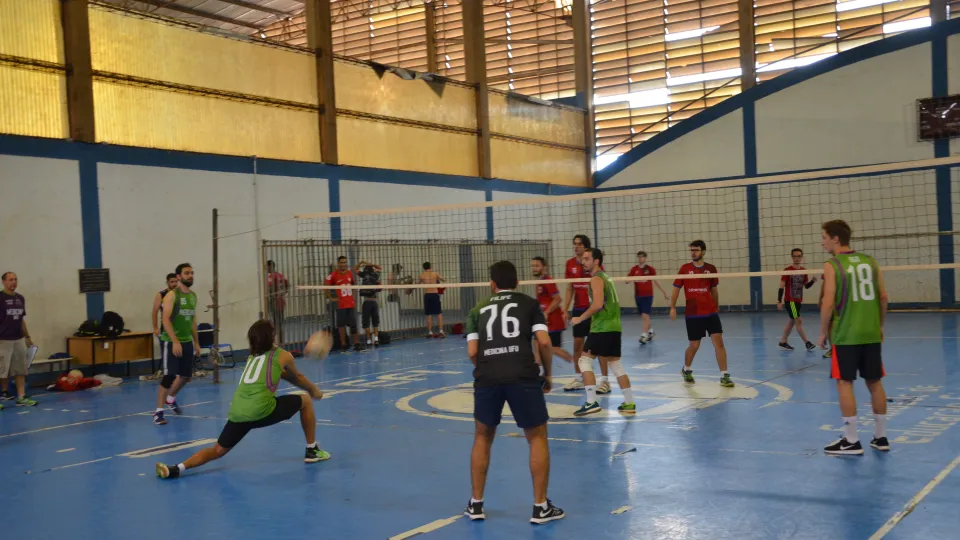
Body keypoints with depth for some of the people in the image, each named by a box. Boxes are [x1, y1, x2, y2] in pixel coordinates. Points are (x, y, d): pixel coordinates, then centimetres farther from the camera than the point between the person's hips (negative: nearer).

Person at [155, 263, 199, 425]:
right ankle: (159, 411, -3)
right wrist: (175, 341, -26)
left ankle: (171, 398, 39)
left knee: (186, 375, 14)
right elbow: (166, 320, -19)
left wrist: (196, 342, 16)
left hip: (187, 341, 7)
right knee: (169, 376, -11)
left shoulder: (193, 296, 10)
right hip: (171, 342, -7)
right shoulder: (172, 295, -12)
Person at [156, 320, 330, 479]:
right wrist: (314, 390, 49)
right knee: (305, 400, 16)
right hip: (261, 410, -5)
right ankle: (312, 450, 22)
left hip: (237, 413, 5)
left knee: (218, 450, 16)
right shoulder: (283, 356, 12)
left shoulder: (253, 356, 27)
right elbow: (297, 378, 31)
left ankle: (177, 469, -6)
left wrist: (308, 386, 46)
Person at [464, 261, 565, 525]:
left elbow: (472, 352, 9)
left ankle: (476, 504, 24)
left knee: (483, 438, 21)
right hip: (523, 376, -2)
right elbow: (544, 342, 1)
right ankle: (541, 507, 12)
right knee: (537, 438, 13)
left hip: (487, 377, 2)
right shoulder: (529, 304, 14)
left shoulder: (478, 310, 19)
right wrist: (547, 374, 15)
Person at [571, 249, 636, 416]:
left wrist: (580, 318, -13)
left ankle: (592, 402, -12)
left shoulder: (596, 279, -10)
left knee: (585, 360, -5)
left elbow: (597, 304, -22)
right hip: (614, 326, 9)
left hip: (602, 328, -9)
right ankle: (629, 403, 15)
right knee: (616, 364, 14)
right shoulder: (606, 277, 19)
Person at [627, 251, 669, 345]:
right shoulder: (634, 269, 3)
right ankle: (650, 330, 37)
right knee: (643, 316, 14)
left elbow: (656, 281, 5)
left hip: (648, 295, -4)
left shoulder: (650, 269, -3)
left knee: (645, 315, -14)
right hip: (638, 295, 4)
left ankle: (644, 335, -15)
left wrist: (664, 292, 7)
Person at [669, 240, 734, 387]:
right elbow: (676, 289, 2)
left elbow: (714, 290, 15)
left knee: (719, 342, -8)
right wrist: (672, 308, -6)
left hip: (711, 313, 1)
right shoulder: (684, 269, -1)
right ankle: (686, 370, 33)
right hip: (692, 314, -1)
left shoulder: (711, 269, 3)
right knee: (694, 345, 6)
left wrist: (717, 308, 20)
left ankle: (724, 376, -4)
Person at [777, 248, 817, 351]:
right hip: (790, 300, -7)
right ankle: (807, 343, -8)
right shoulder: (787, 270, -11)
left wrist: (813, 281, -9)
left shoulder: (804, 271, 7)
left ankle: (783, 342, 22)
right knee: (799, 321, -10)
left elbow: (806, 286, 13)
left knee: (791, 321, 12)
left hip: (798, 300, 7)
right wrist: (779, 301, -15)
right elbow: (781, 286, -11)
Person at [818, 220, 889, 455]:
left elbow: (828, 304, -13)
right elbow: (883, 297, 8)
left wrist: (823, 332, -2)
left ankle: (852, 441, 2)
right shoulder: (870, 261, 7)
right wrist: (880, 325, 19)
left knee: (844, 383, 1)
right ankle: (881, 437, 19)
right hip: (871, 333, 5)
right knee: (874, 383, 12)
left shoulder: (832, 265, -9)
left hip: (845, 335, -5)